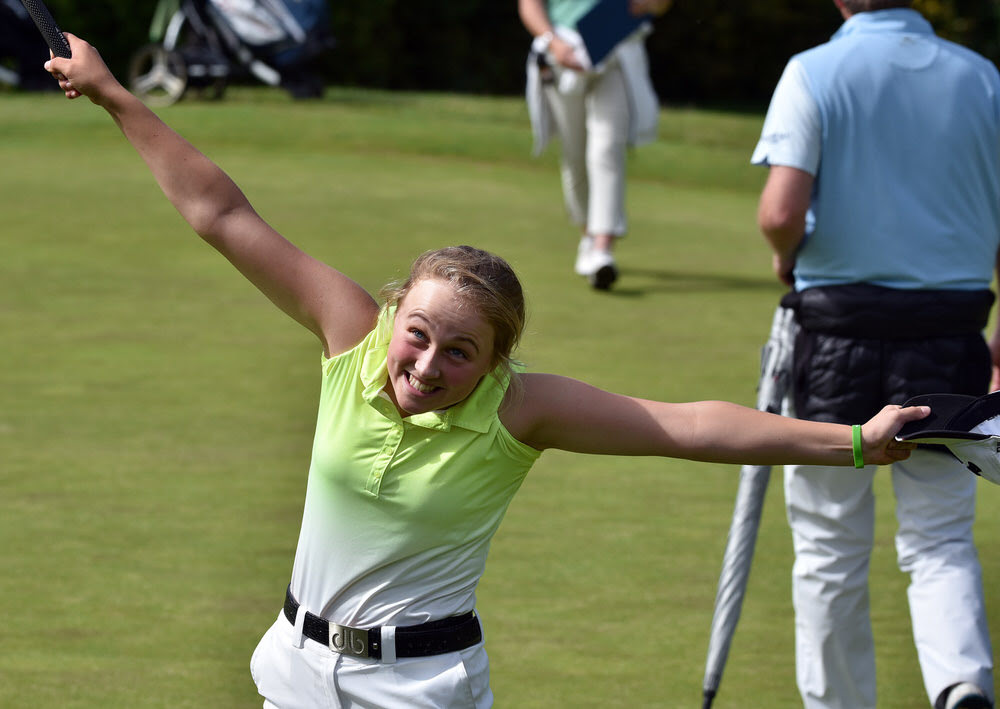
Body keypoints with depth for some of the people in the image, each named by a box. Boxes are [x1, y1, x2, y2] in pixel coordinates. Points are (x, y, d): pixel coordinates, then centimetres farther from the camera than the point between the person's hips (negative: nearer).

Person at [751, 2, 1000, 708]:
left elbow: (781, 212, -18)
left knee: (830, 552, 11)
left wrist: (787, 258, 4)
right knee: (942, 542, 7)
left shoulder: (814, 73, -7)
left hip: (839, 333, -2)